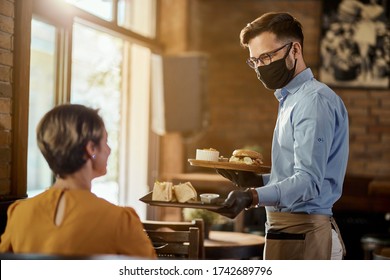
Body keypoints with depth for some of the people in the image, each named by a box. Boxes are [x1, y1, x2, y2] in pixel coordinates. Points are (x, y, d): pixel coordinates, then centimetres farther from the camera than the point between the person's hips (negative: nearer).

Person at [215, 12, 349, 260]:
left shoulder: (315, 100, -13)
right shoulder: (291, 100, 19)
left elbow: (308, 181, -24)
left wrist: (253, 197, -37)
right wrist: (258, 181, 11)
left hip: (300, 236, -10)